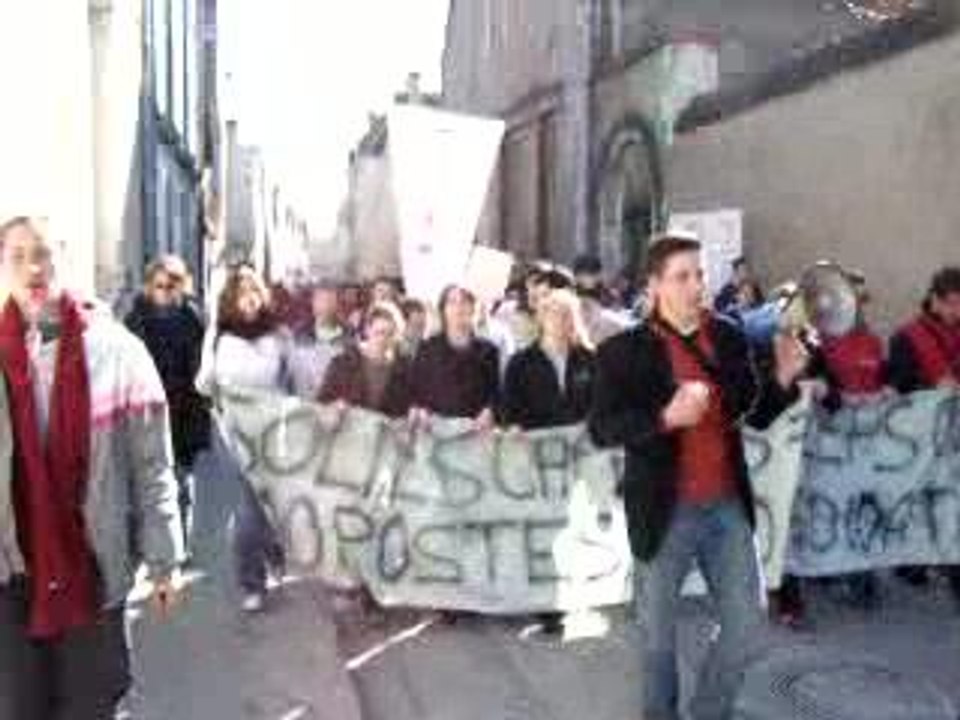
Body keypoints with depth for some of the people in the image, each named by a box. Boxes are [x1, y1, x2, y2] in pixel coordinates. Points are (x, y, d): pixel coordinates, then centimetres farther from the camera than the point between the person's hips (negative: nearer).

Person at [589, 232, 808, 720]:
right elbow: (600, 430, -14)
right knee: (659, 632, 12)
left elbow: (755, 414, 10)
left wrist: (783, 379, -9)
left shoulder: (729, 338, 4)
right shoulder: (624, 350, -10)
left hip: (728, 506, 4)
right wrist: (665, 418, -27)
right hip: (667, 511, -4)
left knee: (746, 618, 12)